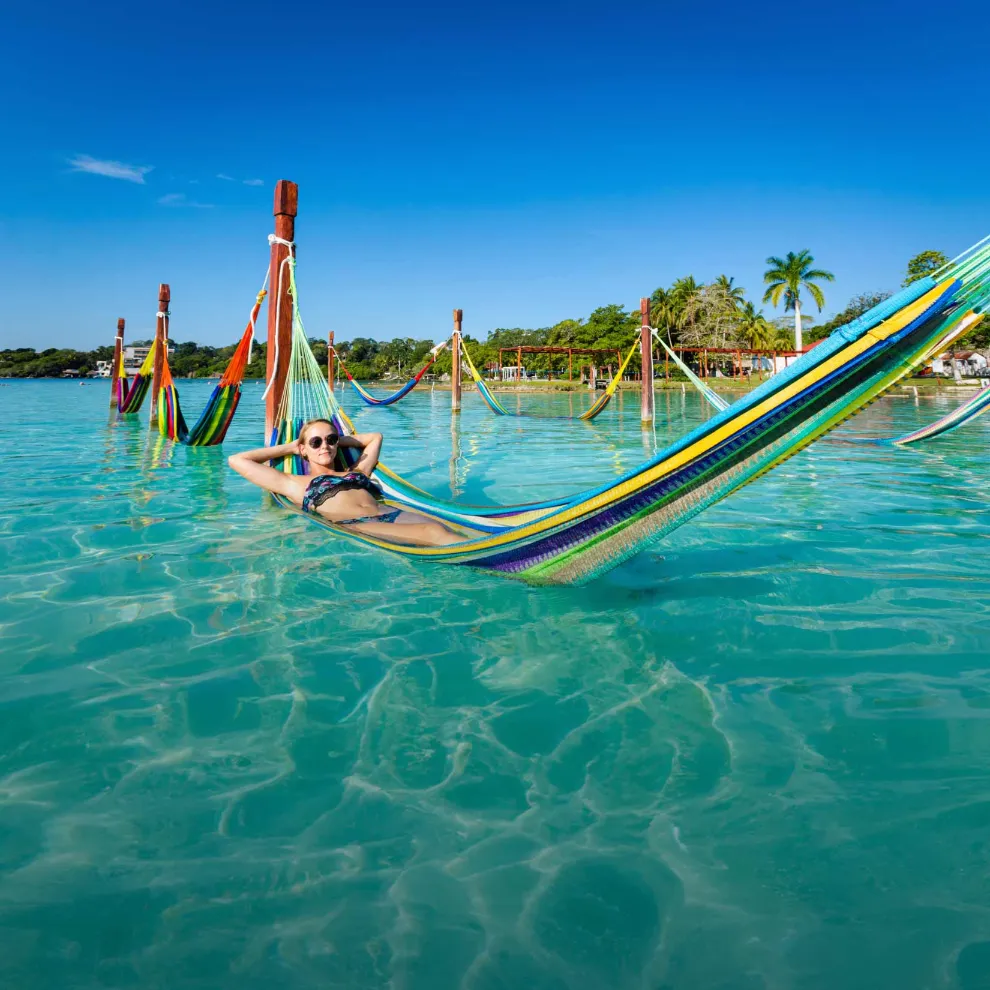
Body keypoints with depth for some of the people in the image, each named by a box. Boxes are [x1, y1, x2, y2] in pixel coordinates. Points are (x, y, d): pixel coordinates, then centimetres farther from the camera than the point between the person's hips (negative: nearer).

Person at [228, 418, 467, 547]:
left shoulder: (357, 473, 35)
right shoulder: (295, 484, 24)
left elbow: (375, 437, 53)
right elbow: (236, 460, 26)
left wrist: (338, 440, 45)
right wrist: (289, 447, 34)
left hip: (391, 514, 6)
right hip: (353, 525, -6)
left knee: (438, 529, -31)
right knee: (432, 534, -35)